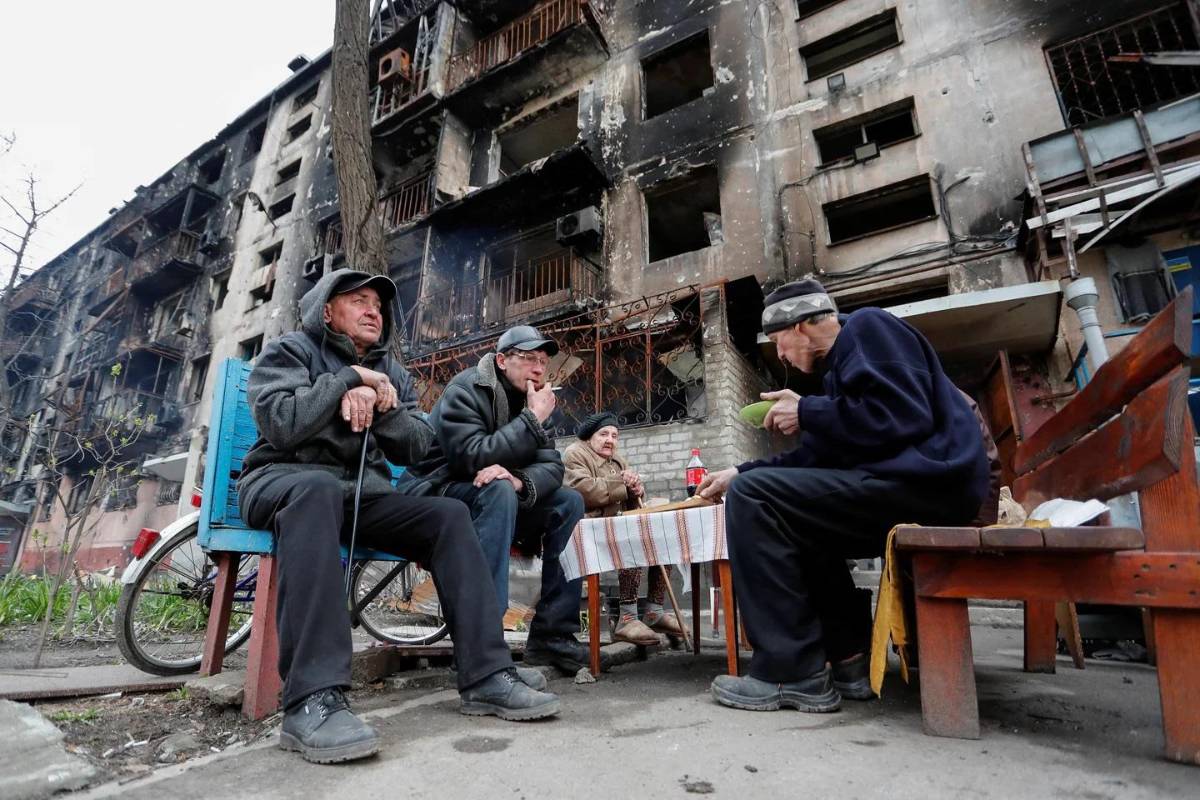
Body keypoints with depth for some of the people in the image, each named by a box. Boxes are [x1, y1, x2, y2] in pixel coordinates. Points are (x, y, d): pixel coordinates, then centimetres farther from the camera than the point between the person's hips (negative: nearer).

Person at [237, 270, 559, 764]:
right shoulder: (290, 350, 5)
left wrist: (379, 403, -13)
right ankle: (313, 700, -45)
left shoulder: (390, 371, 18)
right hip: (284, 480, -5)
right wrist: (351, 378, -11)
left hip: (362, 491, 5)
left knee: (449, 514, -18)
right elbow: (282, 424, -15)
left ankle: (486, 675, -20)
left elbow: (416, 448, 4)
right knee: (320, 489, -40)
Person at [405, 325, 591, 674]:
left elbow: (552, 467, -7)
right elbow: (472, 458, -29)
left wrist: (518, 481, -30)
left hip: (494, 500, 7)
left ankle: (552, 635, -9)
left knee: (569, 502, -9)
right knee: (498, 490, -35)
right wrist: (533, 420, -25)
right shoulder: (466, 389, -14)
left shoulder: (528, 400, 6)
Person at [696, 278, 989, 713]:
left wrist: (806, 412, -9)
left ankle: (792, 673, -11)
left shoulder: (868, 325, -2)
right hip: (910, 486, 11)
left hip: (926, 479, -11)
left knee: (753, 497, -16)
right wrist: (739, 473, 22)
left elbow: (903, 417, -19)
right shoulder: (841, 364, 25)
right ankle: (847, 660, 16)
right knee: (793, 521, 24)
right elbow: (813, 457, 24)